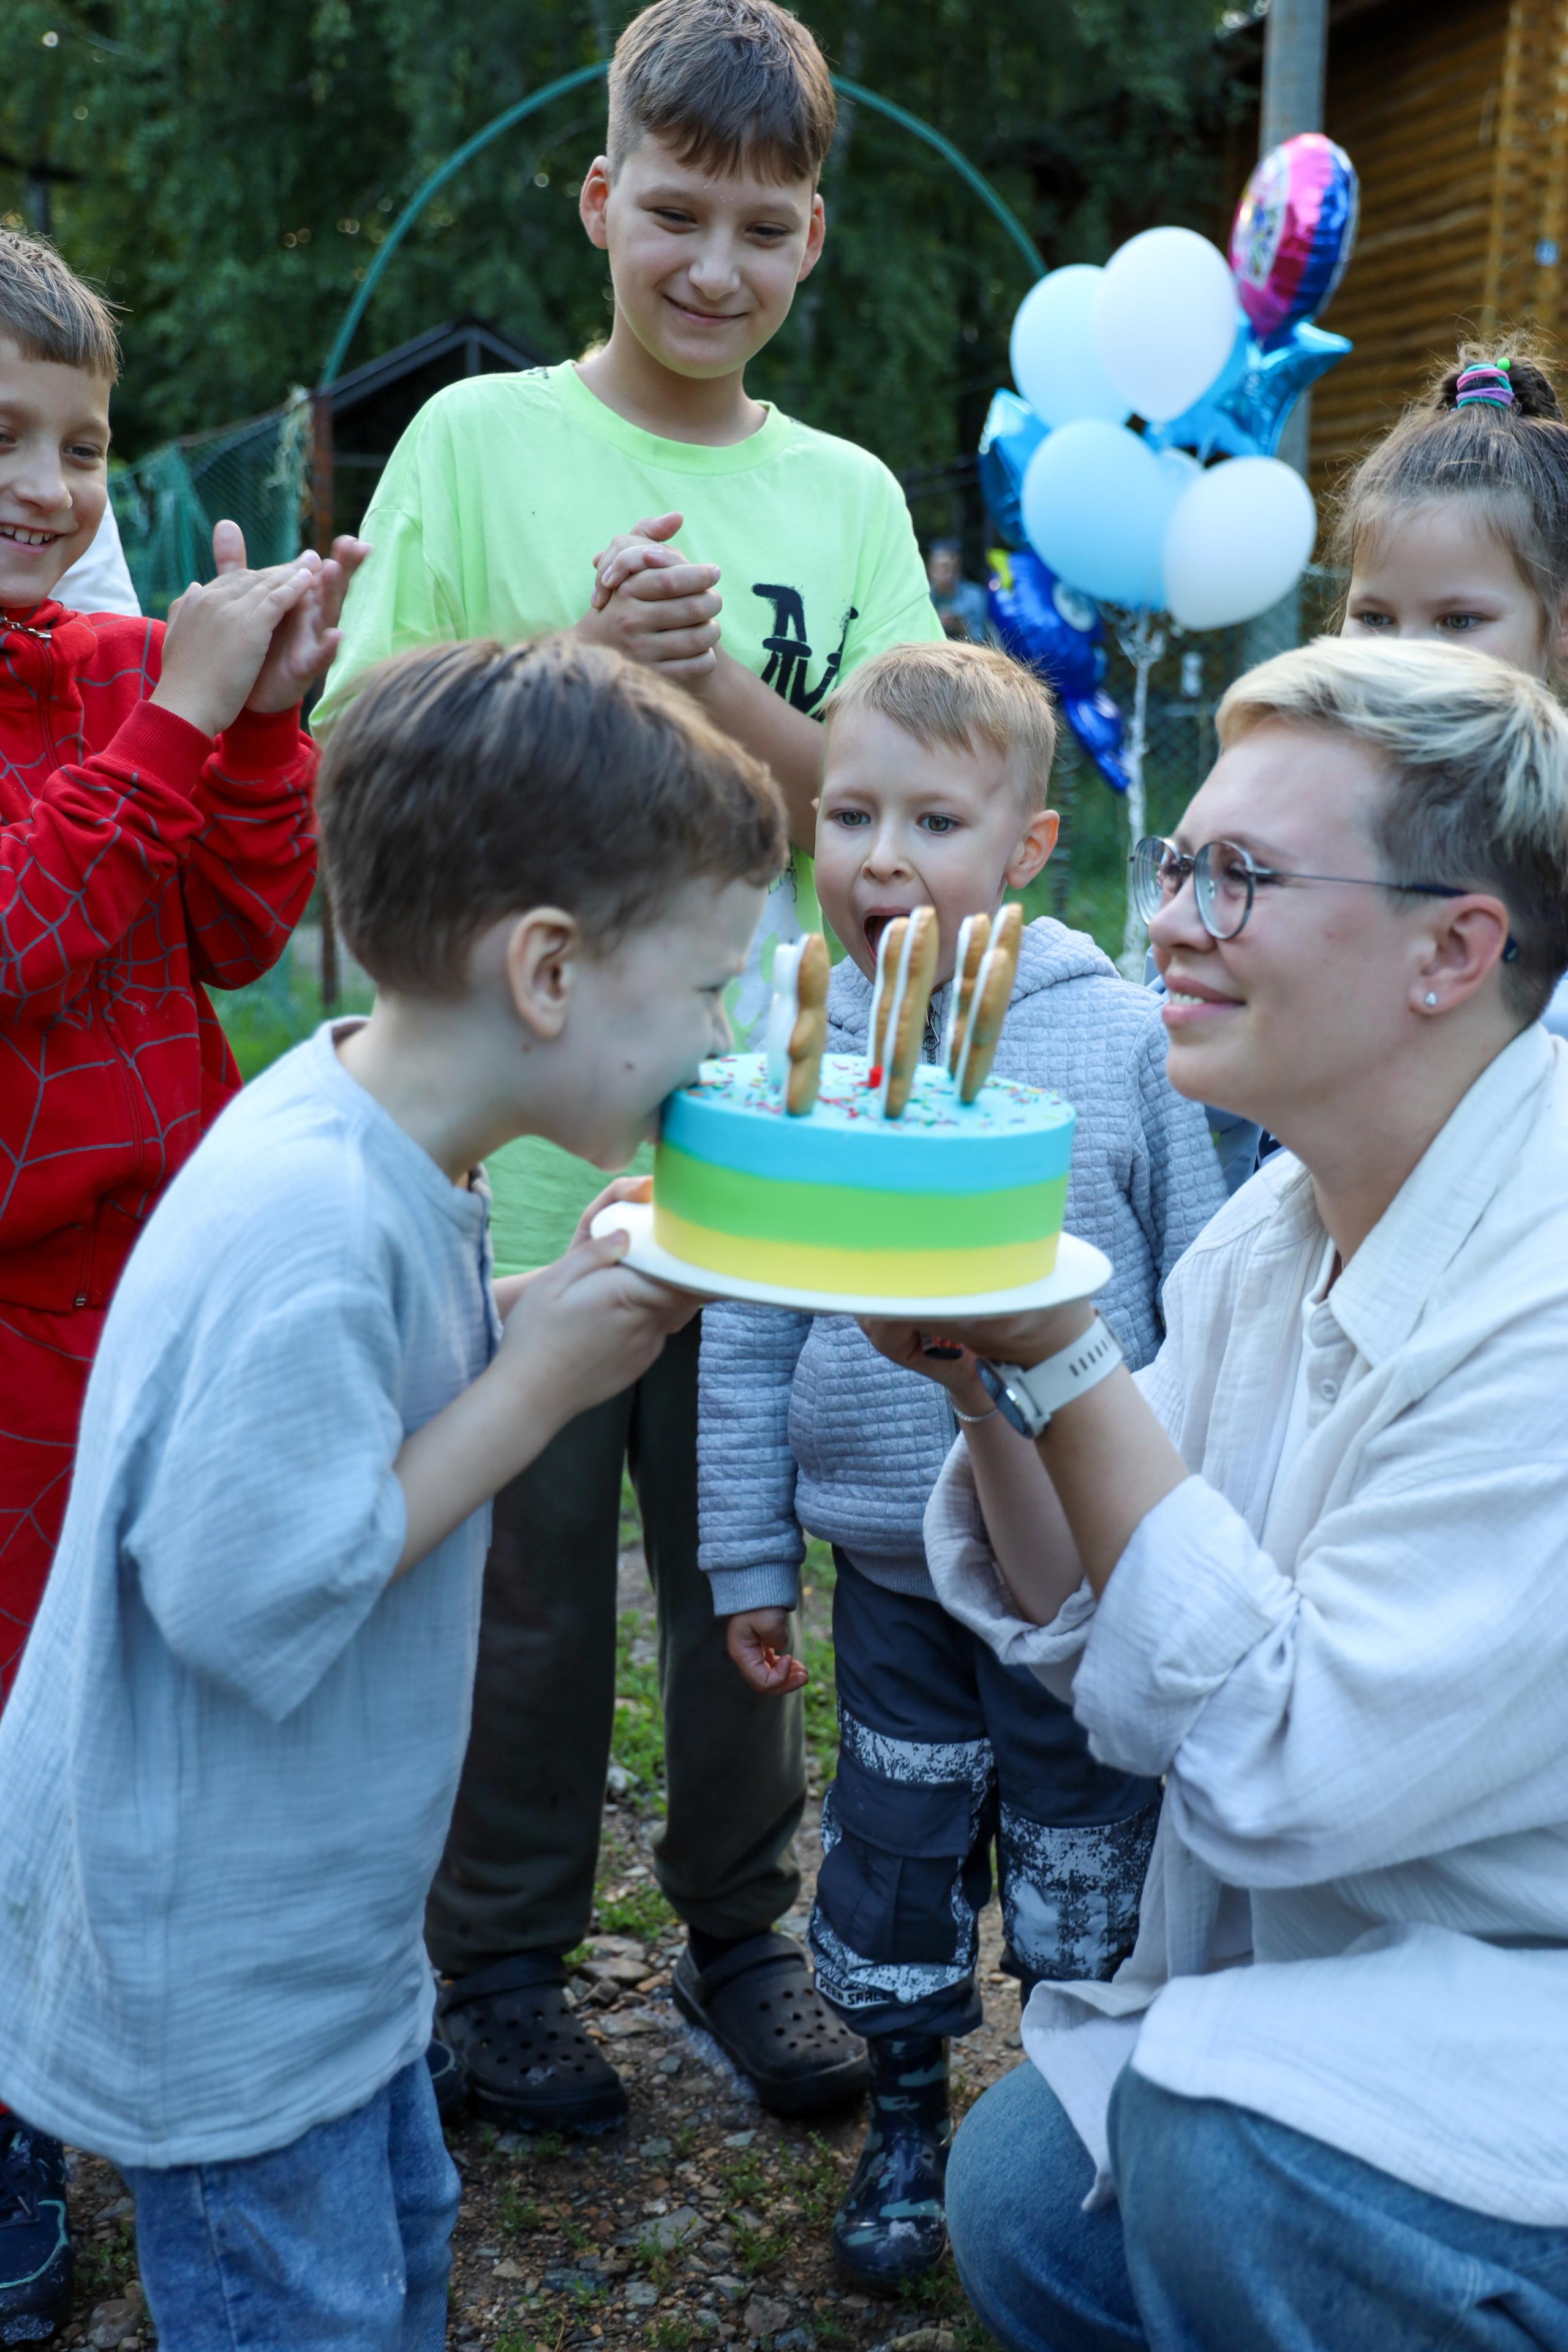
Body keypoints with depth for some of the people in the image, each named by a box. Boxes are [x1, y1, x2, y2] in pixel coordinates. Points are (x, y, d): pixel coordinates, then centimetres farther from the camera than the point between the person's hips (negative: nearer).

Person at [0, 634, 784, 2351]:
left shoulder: (375, 1156, -2)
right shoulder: (309, 1232, -32)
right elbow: (253, 1599, -33)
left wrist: (560, 1302, -5)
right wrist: (540, 1381, -25)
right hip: (213, 1979, -9)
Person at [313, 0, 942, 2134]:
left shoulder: (849, 499, 7)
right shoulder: (479, 440, -1)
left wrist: (713, 677, -17)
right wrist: (590, 657, -19)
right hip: (519, 1135, -2)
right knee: (524, 1569, 8)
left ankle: (740, 1929, 34)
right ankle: (502, 1964, 29)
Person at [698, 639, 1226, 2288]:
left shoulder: (1122, 1036, -10)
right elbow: (745, 1329, 2)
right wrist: (747, 1552, 5)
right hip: (890, 1556, 2)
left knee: (1085, 1860, 13)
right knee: (894, 1847, 15)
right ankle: (906, 2109, 40)